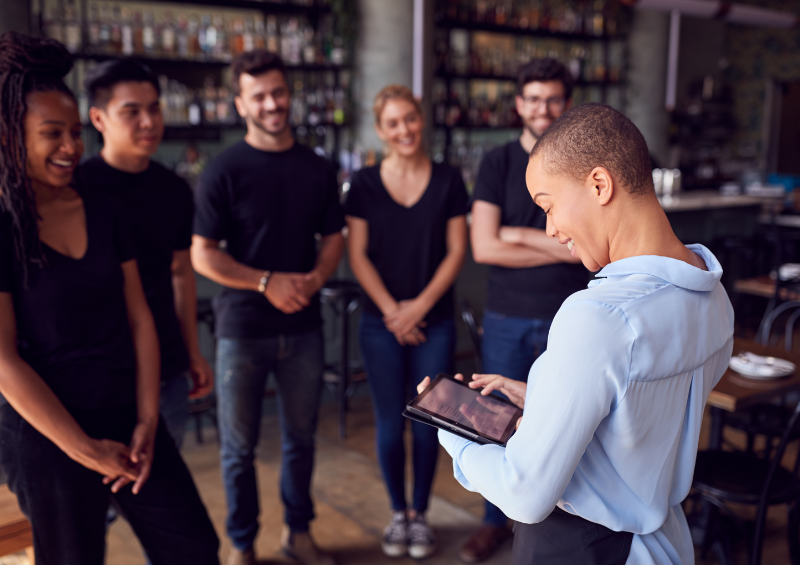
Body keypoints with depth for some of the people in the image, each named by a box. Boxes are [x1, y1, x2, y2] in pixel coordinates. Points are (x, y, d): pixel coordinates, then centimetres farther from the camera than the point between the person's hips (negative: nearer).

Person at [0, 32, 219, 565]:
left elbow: (139, 319, 5)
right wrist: (86, 450, -13)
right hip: (47, 436, -4)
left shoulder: (104, 211, 4)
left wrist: (147, 421, -1)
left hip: (129, 420, 5)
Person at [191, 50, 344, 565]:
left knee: (301, 437, 14)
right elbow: (203, 254, -9)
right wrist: (268, 282, -17)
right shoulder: (225, 171, -7)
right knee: (240, 446, 8)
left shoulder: (318, 170, 5)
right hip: (243, 329, -3)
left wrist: (314, 279, -10)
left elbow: (334, 238, 10)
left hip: (304, 327, 3)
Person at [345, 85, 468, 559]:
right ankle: (398, 513, 26)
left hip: (435, 321, 0)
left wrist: (421, 305, -10)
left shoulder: (448, 181, 1)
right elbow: (358, 256, -1)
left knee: (427, 422, 5)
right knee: (390, 424, 6)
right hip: (381, 322, 0)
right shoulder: (365, 185, 1)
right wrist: (392, 311, -9)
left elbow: (456, 251, -1)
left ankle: (420, 513, 25)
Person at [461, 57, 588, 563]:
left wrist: (518, 234, -11)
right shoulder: (498, 164, 1)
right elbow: (484, 248, -10)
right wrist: (562, 247, -11)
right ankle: (496, 521, 31)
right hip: (507, 318, 1)